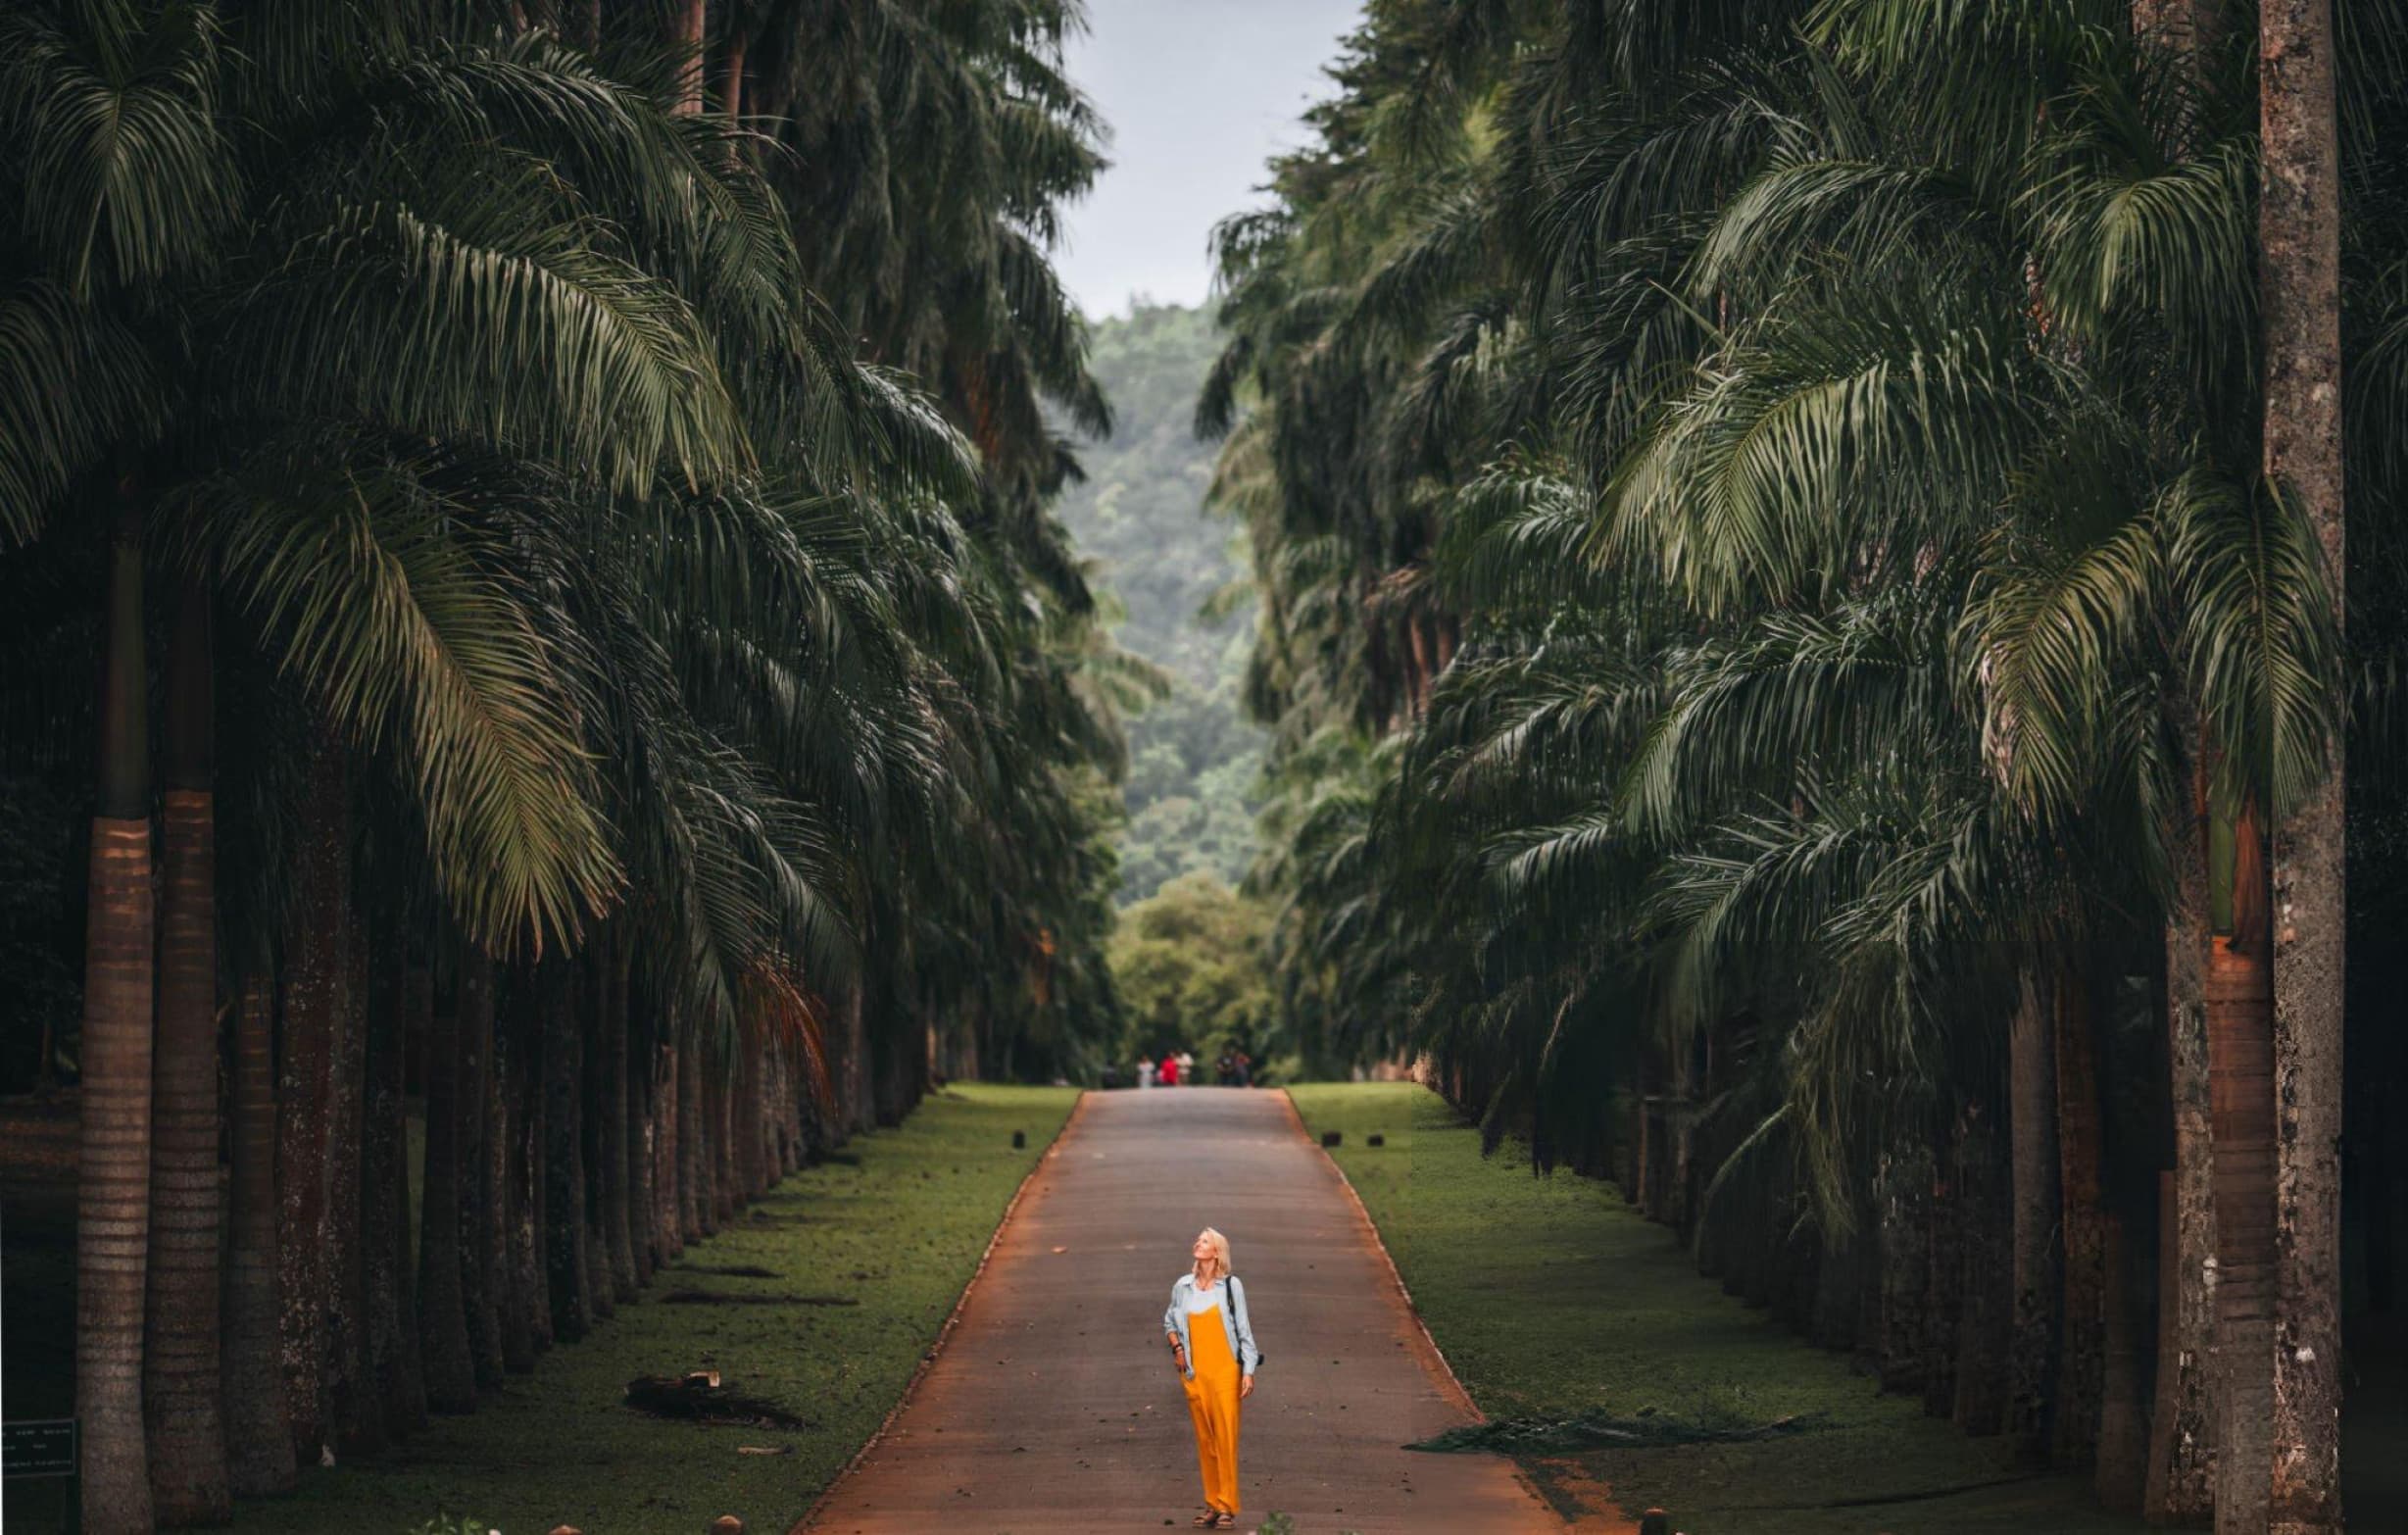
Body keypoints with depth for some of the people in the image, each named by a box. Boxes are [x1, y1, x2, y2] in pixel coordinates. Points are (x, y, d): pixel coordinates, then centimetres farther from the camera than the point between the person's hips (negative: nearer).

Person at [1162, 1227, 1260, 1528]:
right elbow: (1170, 1322, 23)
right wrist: (1176, 1348, 5)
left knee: (1226, 1438, -7)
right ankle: (1212, 1505, 13)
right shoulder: (1182, 1286, 8)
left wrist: (1249, 1372, -5)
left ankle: (1227, 1507, -4)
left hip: (1225, 1371, -3)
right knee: (1204, 1440, 6)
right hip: (1195, 1373, 3)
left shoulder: (1230, 1286, -1)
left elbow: (1244, 1331, 0)